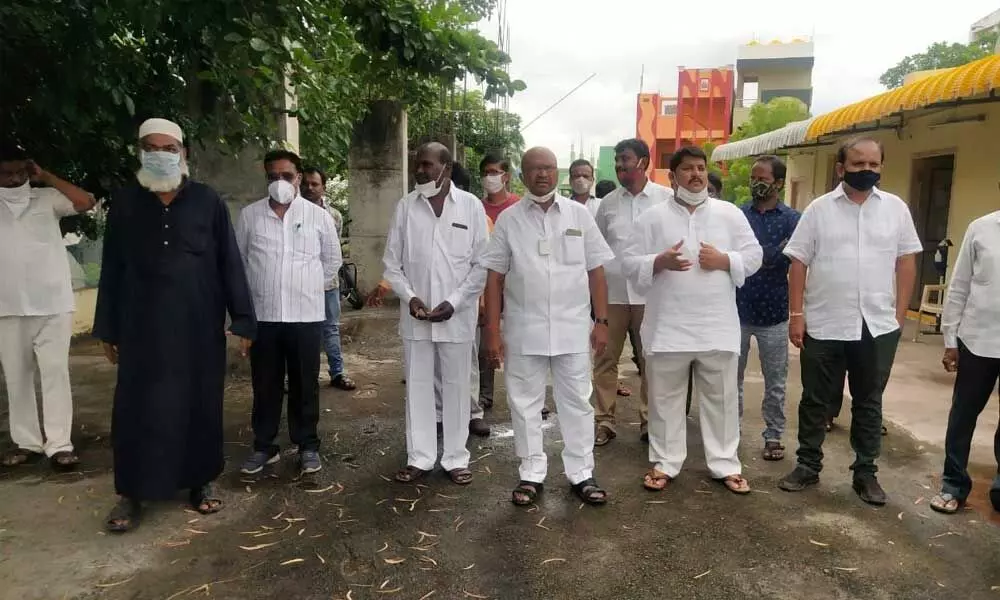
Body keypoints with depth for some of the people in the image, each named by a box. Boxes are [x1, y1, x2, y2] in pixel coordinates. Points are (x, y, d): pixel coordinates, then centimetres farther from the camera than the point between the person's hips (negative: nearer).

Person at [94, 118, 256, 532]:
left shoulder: (207, 201, 1)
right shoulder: (124, 203, 6)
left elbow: (230, 263, 0)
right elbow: (112, 270, 8)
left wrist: (242, 319, -3)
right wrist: (107, 329, 7)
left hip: (199, 324, -1)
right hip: (142, 326, 1)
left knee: (201, 403, 8)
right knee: (137, 408, 4)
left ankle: (201, 482, 23)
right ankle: (131, 493, 18)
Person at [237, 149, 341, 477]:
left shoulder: (319, 216, 1)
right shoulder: (249, 215, 3)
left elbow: (332, 260, 11)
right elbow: (238, 259, 12)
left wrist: (309, 288, 9)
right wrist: (260, 289, 10)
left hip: (306, 314, -1)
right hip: (262, 314, 1)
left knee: (305, 384, 8)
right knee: (265, 385, 10)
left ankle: (307, 445, 21)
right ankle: (263, 445, 24)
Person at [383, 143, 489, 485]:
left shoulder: (471, 206, -2)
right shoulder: (406, 206, 4)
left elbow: (482, 264, -3)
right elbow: (391, 262, 6)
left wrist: (454, 302, -12)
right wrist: (409, 296, -9)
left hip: (457, 315, -2)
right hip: (414, 316, 2)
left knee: (456, 386, 8)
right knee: (417, 386, 9)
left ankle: (456, 458, 21)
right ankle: (419, 457, 23)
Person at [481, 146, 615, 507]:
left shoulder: (579, 214, 3)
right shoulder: (508, 219, 1)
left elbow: (596, 272, 5)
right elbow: (495, 278, 1)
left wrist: (601, 321, 0)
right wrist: (493, 330, -4)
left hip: (573, 328, 1)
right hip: (523, 329, 0)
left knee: (577, 402, 9)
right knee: (525, 403, 9)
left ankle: (582, 474, 23)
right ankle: (531, 473, 24)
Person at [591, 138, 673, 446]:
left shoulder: (667, 198, 1)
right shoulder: (608, 202, 9)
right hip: (611, 291, 2)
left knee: (651, 360, 7)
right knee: (606, 359, 5)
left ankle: (649, 420, 19)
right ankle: (604, 420, 14)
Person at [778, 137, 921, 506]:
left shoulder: (896, 208, 3)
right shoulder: (819, 209, -1)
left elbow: (906, 262, 6)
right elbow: (799, 263, -2)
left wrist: (899, 314, 1)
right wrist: (796, 314, -7)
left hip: (878, 326, 1)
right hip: (823, 325, -1)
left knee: (868, 402, 13)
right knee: (815, 400, 10)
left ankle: (866, 472, 27)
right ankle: (808, 466, 24)